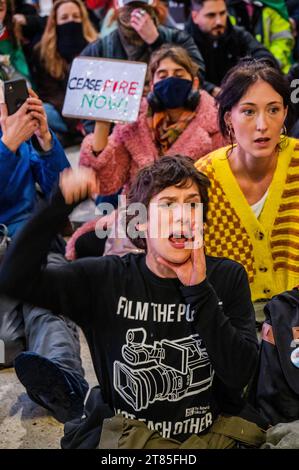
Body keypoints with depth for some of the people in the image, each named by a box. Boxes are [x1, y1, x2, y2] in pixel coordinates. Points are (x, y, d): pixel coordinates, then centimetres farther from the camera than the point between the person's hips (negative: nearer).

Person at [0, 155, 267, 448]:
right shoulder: (107, 279, 0)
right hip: (130, 434, 0)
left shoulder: (228, 277, 3)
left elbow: (239, 374, -7)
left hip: (216, 434, 1)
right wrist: (58, 205, -19)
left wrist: (199, 290, -12)